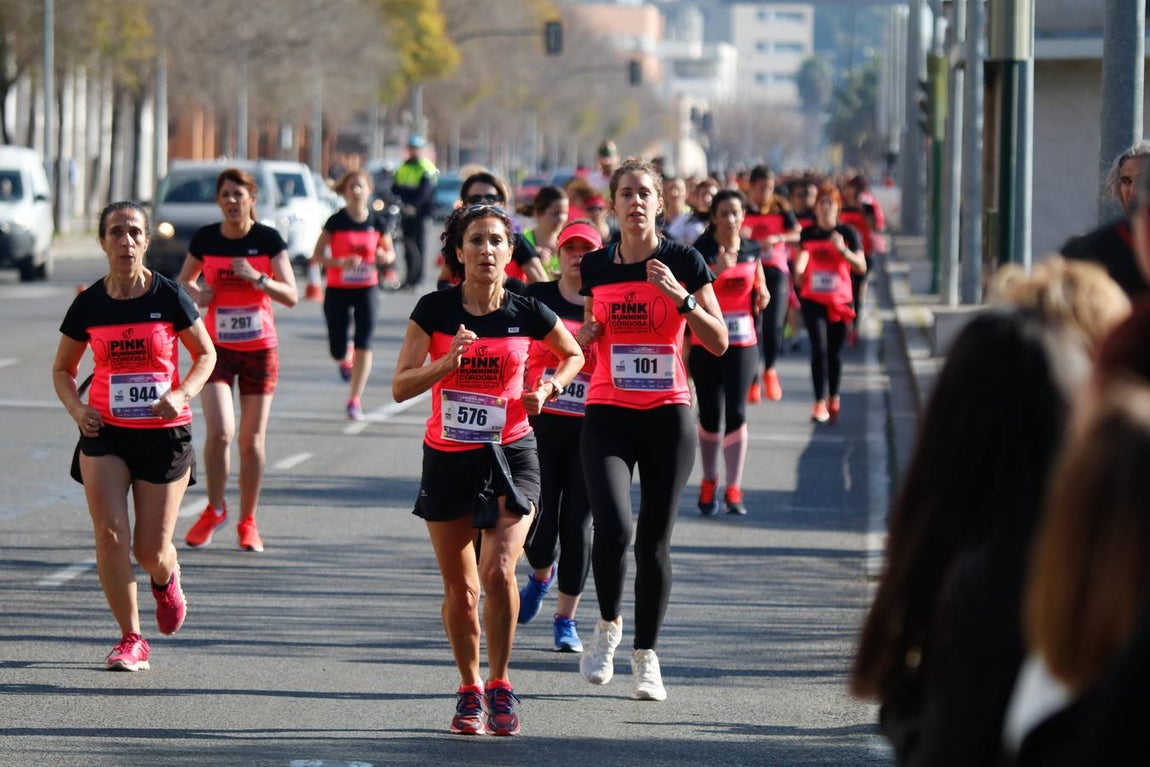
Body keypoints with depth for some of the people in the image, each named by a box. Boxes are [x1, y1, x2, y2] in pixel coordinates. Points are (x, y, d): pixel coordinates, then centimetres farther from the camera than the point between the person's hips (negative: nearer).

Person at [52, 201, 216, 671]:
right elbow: (62, 368, 11)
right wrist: (76, 408, -9)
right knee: (110, 535, -14)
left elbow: (206, 354, 5)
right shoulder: (88, 304, -1)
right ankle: (131, 640, -1)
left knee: (150, 550, 2)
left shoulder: (168, 297, -6)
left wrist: (182, 394, -13)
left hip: (165, 434, -1)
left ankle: (166, 580, 41)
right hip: (105, 433, 1)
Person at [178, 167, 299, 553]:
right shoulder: (205, 239, -1)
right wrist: (196, 295, -6)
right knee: (219, 432, -15)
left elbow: (291, 296, -7)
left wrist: (257, 278, -23)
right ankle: (214, 510, 8)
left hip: (259, 349, 0)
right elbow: (184, 280, 16)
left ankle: (247, 521, 19)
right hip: (216, 347, 0)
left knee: (251, 440, 4)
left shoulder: (269, 239, -5)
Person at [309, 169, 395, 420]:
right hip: (337, 290, -1)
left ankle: (355, 400, -5)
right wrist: (341, 262, -24)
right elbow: (316, 256, -7)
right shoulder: (336, 222, -7)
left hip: (367, 289, 1)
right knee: (337, 350, 2)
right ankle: (346, 358, 40)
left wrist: (384, 256, -12)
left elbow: (390, 252, 12)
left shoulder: (377, 221, 0)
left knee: (364, 345, -11)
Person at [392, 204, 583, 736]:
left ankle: (499, 685, -1)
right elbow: (400, 387, -10)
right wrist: (448, 362, -25)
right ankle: (469, 690, 26)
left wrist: (550, 388, -3)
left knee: (498, 572, -19)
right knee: (460, 588, 6)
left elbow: (575, 355, 15)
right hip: (448, 458, 1)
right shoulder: (435, 310, -7)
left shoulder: (527, 313, -4)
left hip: (511, 454, -1)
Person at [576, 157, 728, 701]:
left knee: (654, 542, 2)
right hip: (607, 415, 1)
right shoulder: (595, 266, 6)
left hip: (667, 415, -1)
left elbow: (719, 343, -3)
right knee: (613, 529, -18)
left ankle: (646, 656, 18)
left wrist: (680, 297, -16)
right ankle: (608, 624, 9)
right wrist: (587, 332, -3)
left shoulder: (684, 262, -1)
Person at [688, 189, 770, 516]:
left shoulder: (752, 250, 6)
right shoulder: (701, 251, -6)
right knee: (710, 415, 4)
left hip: (743, 343, 2)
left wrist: (762, 297, -2)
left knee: (736, 413, -5)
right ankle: (709, 482, 23)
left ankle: (733, 489, -2)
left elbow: (760, 287, 21)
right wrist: (716, 272, -27)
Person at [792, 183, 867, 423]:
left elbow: (861, 267, -5)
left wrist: (843, 250, -20)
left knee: (835, 352, 8)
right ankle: (820, 402, -14)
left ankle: (834, 399, 24)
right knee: (819, 348, -12)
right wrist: (798, 273, -11)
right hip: (813, 299, 0)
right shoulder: (808, 234, 3)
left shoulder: (847, 233, 0)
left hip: (840, 301, 0)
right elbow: (801, 258, 11)